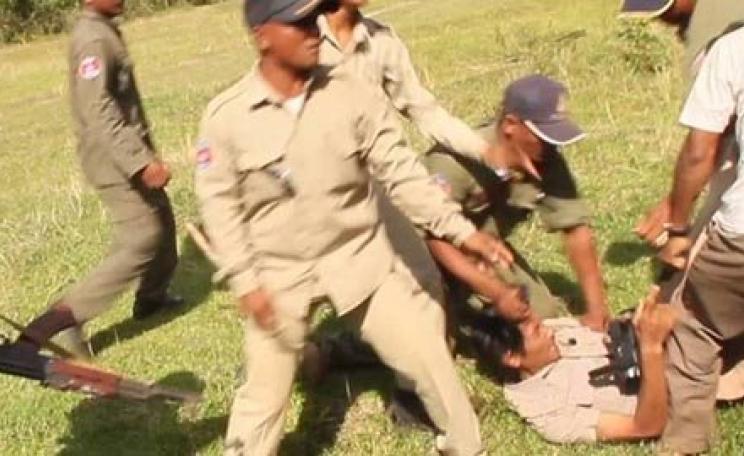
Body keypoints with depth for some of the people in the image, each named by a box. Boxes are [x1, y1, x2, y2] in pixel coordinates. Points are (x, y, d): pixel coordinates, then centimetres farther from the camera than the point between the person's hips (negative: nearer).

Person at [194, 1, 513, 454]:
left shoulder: (352, 94, -10)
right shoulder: (226, 116, -12)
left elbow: (402, 171, -7)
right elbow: (220, 203, -6)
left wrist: (462, 229, -12)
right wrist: (244, 281, -11)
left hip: (358, 257, 1)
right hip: (279, 273, -1)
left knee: (426, 354, 5)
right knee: (267, 385, 8)